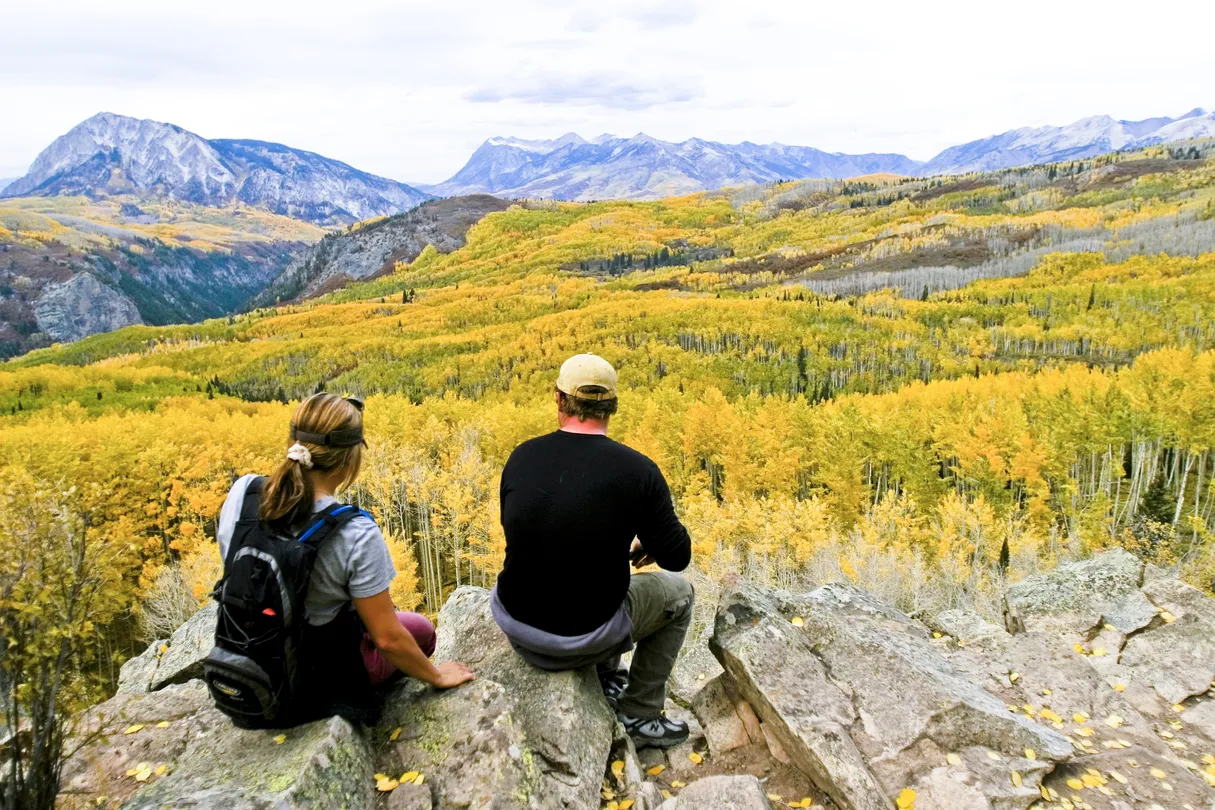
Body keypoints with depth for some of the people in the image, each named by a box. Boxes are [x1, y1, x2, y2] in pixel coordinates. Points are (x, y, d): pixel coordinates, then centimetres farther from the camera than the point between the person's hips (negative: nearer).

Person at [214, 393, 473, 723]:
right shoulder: (356, 535, -32)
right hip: (325, 677, -5)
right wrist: (436, 676, -4)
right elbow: (387, 638, -22)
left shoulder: (242, 492, -17)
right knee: (420, 628, 23)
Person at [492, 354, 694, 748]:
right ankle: (640, 716, 28)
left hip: (514, 623, 5)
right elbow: (677, 557, -7)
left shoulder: (521, 457, -5)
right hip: (582, 638, -5)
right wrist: (650, 542, 18)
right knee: (679, 591, 23)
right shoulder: (637, 471, -16)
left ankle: (607, 678, 42)